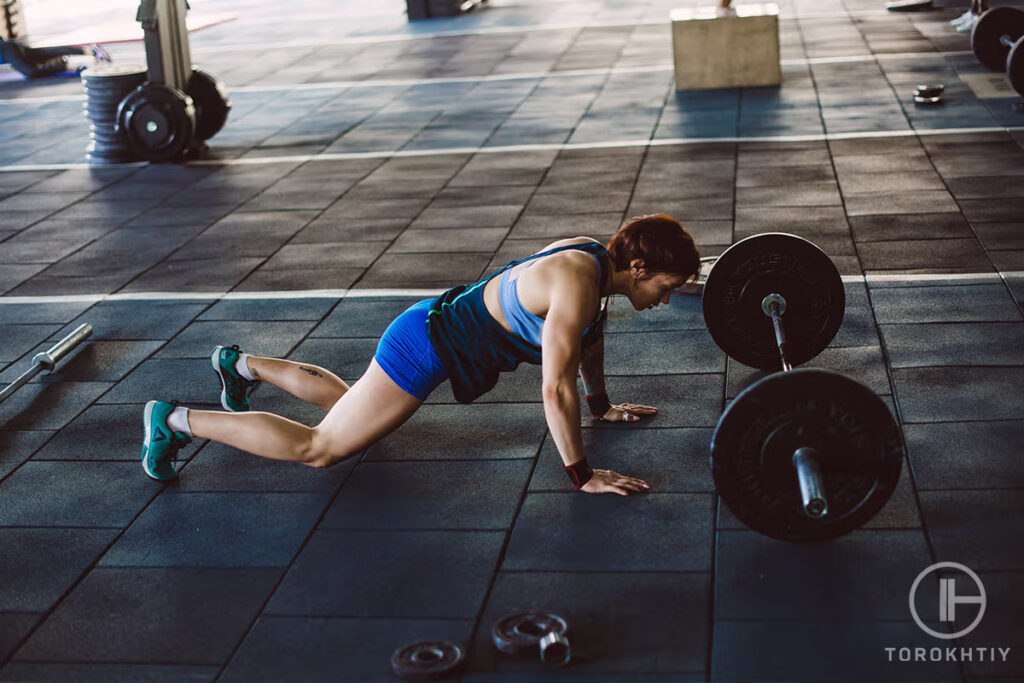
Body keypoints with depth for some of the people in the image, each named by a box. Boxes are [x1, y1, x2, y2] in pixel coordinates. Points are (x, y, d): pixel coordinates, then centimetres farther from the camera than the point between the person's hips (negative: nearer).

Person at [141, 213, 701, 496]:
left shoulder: (594, 257, -1)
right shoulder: (577, 285, -30)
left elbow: (589, 334, 18)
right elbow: (555, 388, -33)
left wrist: (602, 405, 26)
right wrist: (581, 475, -25)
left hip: (440, 324, 10)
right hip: (427, 349, -10)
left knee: (347, 402, 32)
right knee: (319, 448, -2)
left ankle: (242, 365, 45)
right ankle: (173, 421, 5)